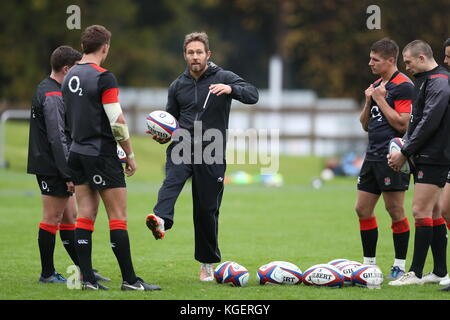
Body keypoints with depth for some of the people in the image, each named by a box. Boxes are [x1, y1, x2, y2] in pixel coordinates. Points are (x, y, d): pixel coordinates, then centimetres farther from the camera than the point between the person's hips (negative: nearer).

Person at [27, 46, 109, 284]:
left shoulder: (46, 90, 17)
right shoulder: (53, 96, -17)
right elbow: (57, 138, -23)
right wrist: (69, 174, -23)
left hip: (49, 166, 10)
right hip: (52, 168, -10)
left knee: (69, 217, 12)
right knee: (52, 218, -3)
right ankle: (47, 274, 3)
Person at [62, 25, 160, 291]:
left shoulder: (70, 77, 10)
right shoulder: (104, 77, -14)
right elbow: (117, 121, -17)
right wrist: (130, 154, -7)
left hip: (77, 154, 7)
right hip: (102, 154, -7)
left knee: (86, 214, 7)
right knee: (118, 217, -3)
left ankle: (87, 278, 4)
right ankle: (129, 279, -2)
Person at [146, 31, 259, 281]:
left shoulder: (223, 78, 1)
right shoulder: (178, 85, 13)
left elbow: (252, 95, -13)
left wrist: (230, 89, -32)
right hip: (182, 146, 2)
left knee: (207, 208, 3)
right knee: (173, 177, -31)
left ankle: (207, 263, 18)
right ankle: (161, 219, -58)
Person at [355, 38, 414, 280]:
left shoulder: (403, 86, -10)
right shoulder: (376, 85, 17)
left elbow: (402, 124, -18)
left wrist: (381, 100, -13)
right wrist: (368, 102, 3)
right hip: (373, 156, 9)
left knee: (395, 210, -4)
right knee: (362, 209, 7)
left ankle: (400, 265, 4)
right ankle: (369, 263, 15)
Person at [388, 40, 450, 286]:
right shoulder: (423, 81, 19)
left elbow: (429, 123, -20)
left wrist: (405, 153, -15)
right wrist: (404, 150, 9)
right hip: (424, 159, 10)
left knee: (421, 211, -11)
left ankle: (415, 273, -12)